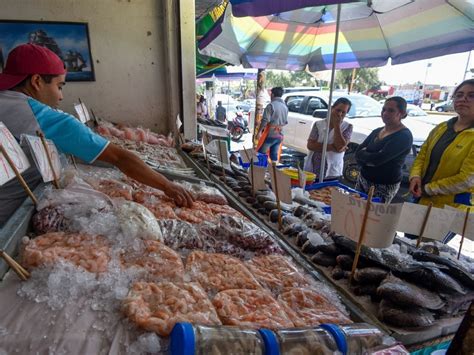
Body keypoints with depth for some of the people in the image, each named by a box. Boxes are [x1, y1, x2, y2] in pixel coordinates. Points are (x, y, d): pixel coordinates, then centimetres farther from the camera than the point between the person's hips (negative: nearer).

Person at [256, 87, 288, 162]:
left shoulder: (271, 105, -11)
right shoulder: (285, 107, 11)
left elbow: (265, 120, -17)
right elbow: (286, 122, 16)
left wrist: (259, 131, -14)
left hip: (270, 134, -7)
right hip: (280, 135, 7)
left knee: (261, 153, 3)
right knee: (275, 155, 10)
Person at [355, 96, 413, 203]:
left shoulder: (404, 136, -14)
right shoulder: (377, 131, 9)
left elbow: (379, 158, -23)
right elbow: (358, 152, 2)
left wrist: (363, 154, -6)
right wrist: (370, 158, -15)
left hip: (384, 186, -7)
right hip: (362, 179, 7)